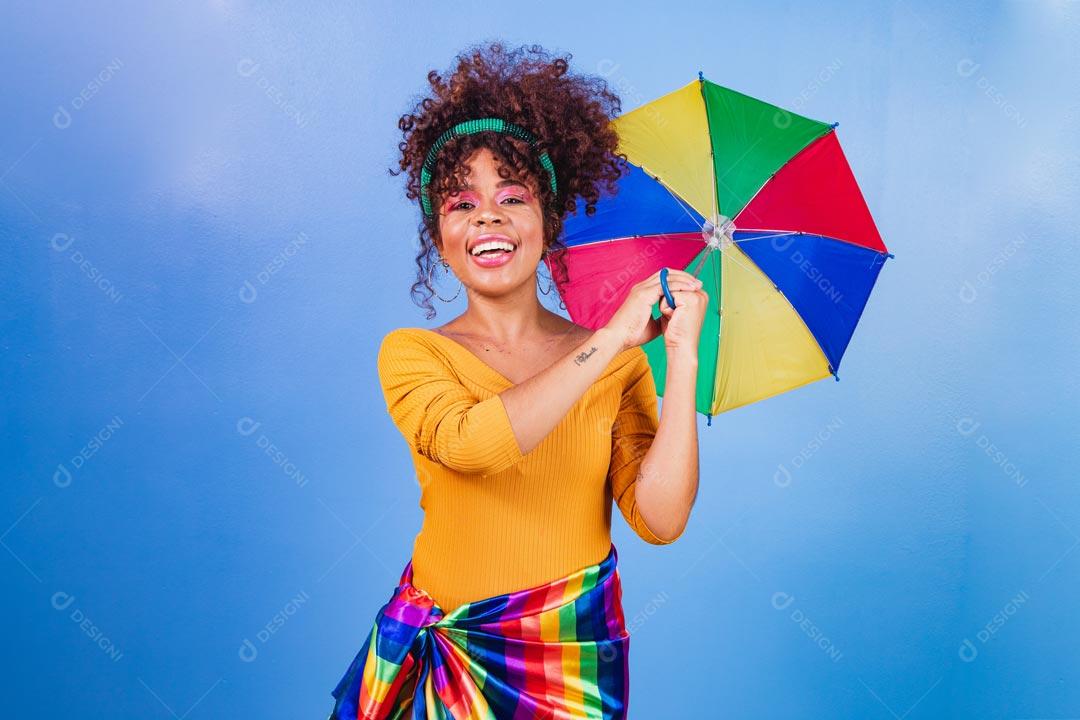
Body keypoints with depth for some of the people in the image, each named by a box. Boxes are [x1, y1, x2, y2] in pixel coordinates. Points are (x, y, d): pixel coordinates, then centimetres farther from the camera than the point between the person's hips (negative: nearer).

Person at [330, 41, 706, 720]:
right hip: (438, 652, 0)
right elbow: (468, 442, -27)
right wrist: (613, 335, -21)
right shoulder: (412, 353, -6)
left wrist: (682, 357, -19)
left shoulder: (619, 361, -4)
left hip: (573, 658, 1)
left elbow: (660, 519, -13)